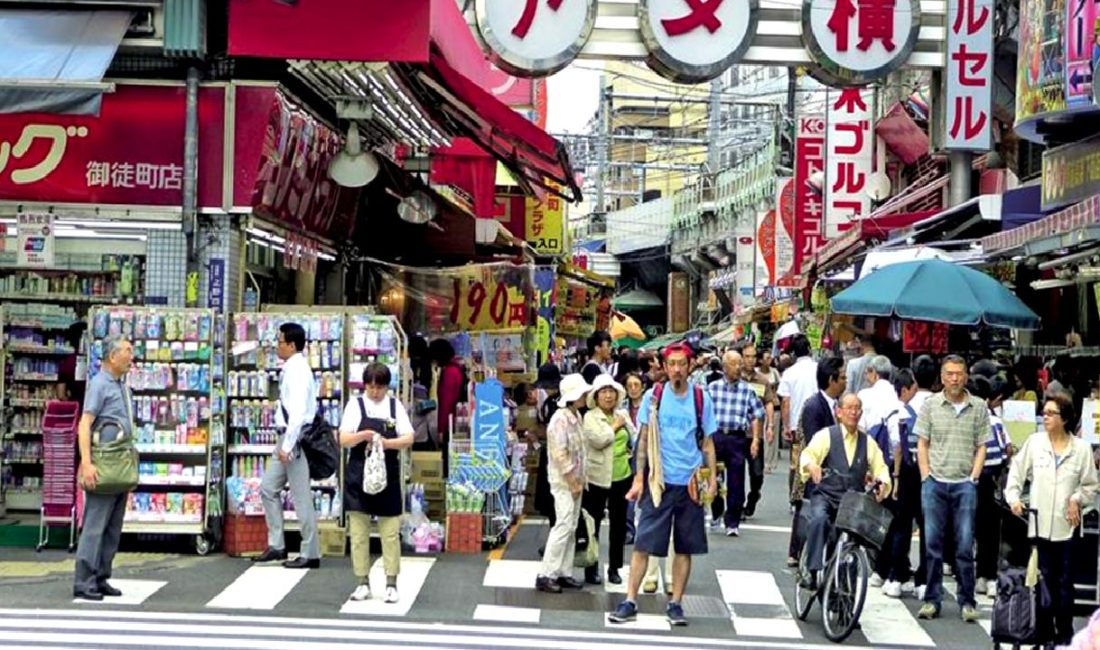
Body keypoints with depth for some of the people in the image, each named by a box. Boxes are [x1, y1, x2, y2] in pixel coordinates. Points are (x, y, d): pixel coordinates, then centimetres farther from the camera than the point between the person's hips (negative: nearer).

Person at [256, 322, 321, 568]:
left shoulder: (297, 371, -17)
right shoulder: (291, 368, 12)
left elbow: (298, 412, -23)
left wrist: (288, 446, -23)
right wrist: (284, 444, 16)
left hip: (297, 437, -10)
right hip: (287, 435, 10)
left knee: (301, 498, -2)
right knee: (269, 488, 13)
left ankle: (310, 554, 5)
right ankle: (276, 545, 19)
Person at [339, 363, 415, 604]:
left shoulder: (396, 406, 6)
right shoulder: (356, 405, 3)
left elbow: (409, 439, 0)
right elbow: (343, 439, -3)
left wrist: (387, 443, -17)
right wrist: (363, 436, -22)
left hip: (388, 475, 1)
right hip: (359, 474, 0)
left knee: (390, 532, 2)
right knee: (358, 532, 2)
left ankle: (391, 584, 8)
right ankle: (363, 582, 11)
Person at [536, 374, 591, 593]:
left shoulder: (576, 416, 10)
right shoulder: (560, 420, -18)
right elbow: (560, 455, -20)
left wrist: (580, 480, 12)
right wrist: (573, 482, -17)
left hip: (575, 480, 9)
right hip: (564, 481, -9)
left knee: (571, 527, 10)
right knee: (564, 526, -11)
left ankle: (564, 573, 16)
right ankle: (545, 575, -8)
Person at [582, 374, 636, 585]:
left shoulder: (623, 415, 9)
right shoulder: (590, 417, -6)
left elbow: (634, 438, 21)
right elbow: (598, 440, -20)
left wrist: (632, 453, 5)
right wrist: (614, 426, -9)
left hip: (622, 476, 5)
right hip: (598, 477, -5)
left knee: (619, 524, 10)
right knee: (593, 524, 2)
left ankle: (614, 568, 20)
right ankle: (591, 569, 11)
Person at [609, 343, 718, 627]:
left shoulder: (701, 399, 3)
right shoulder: (654, 397, 1)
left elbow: (707, 443, 8)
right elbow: (644, 440, 3)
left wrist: (712, 478, 1)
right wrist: (639, 478, -1)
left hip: (690, 483, 1)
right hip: (659, 481, -1)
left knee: (685, 546, 6)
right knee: (643, 542, -3)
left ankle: (675, 603, 15)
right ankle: (630, 601, 2)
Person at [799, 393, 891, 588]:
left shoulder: (868, 442, 13)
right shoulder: (826, 435, 2)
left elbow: (880, 467, 11)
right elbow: (807, 455, -11)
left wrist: (882, 483, -12)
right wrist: (811, 465, -35)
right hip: (826, 496, -3)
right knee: (819, 519, -32)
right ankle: (812, 572, -31)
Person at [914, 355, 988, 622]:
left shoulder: (979, 408, 4)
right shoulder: (930, 405, 4)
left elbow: (981, 447, 7)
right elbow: (922, 444, 6)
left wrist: (974, 477, -2)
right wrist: (926, 476, -1)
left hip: (965, 484, 0)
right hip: (935, 482, 1)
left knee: (965, 545, 0)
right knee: (932, 542, 3)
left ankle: (967, 601, 7)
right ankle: (932, 599, 10)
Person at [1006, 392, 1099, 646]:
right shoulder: (1034, 442, 2)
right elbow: (1016, 472, 6)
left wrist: (1077, 499, -11)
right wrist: (1014, 497, -8)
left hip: (1067, 526, -1)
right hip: (1039, 525, 1)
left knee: (1065, 584, 5)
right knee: (1044, 582, 7)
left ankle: (1064, 634, 14)